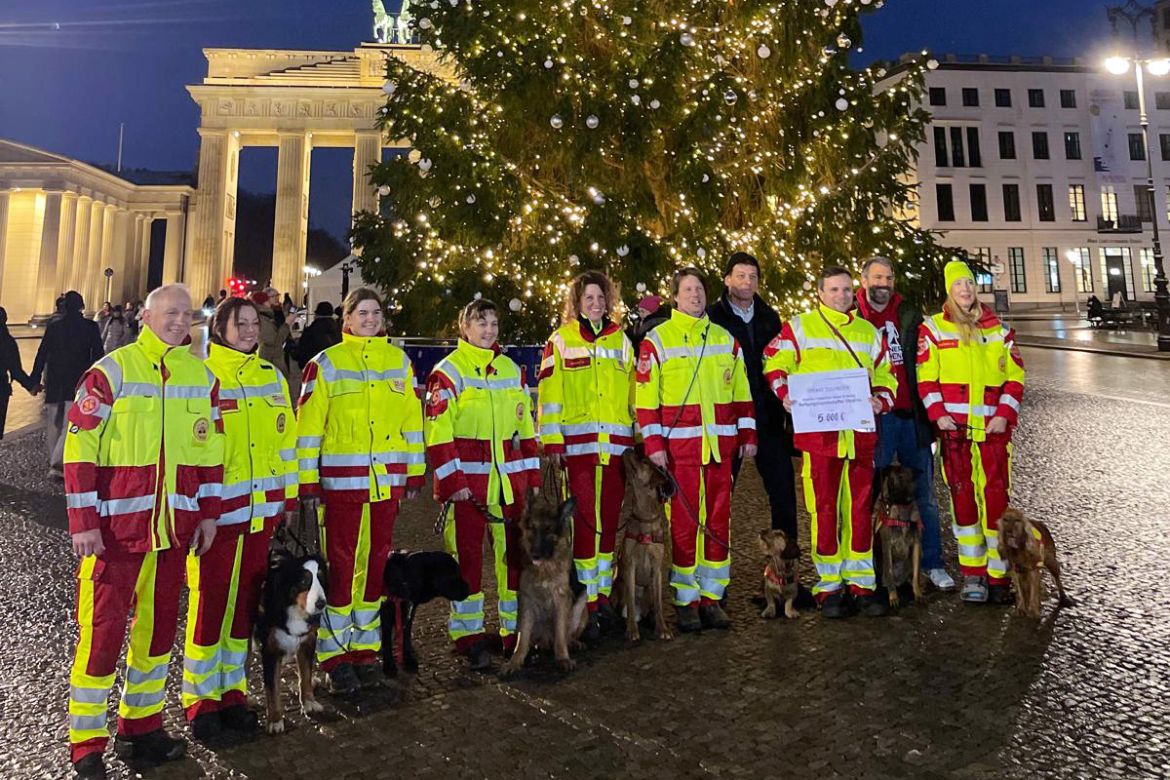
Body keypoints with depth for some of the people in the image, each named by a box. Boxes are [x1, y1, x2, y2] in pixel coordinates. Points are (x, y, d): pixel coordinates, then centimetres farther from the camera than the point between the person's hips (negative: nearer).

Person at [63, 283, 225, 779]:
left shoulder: (202, 377, 7)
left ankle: (142, 727, 30)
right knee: (102, 629, 2)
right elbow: (80, 450, -8)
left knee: (158, 624, 14)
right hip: (117, 525, -4)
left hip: (175, 526, 5)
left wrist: (208, 513, 9)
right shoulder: (110, 373, -6)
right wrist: (83, 522, -12)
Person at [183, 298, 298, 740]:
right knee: (209, 601, 3)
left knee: (245, 601, 12)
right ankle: (200, 699, 20)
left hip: (262, 508, 5)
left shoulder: (271, 377, 10)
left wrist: (288, 496, 11)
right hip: (216, 509, -4)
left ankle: (232, 691, 27)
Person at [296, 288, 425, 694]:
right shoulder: (326, 364, 0)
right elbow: (308, 427, -3)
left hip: (387, 479, 4)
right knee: (340, 564, 0)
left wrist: (415, 473, 9)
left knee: (376, 562, 11)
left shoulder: (399, 361, 9)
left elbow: (412, 419, 11)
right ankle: (334, 654, 14)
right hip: (341, 479, -3)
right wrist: (307, 483, -7)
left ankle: (366, 648, 25)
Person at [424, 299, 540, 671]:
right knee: (465, 557, 2)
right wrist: (452, 481, -15)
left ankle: (516, 630, 23)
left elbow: (526, 427, 16)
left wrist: (533, 475, 12)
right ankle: (469, 636, 16)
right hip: (466, 481, -5)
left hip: (510, 480, 5)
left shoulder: (511, 369, 13)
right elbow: (438, 432, -9)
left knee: (516, 553, 9)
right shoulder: (448, 371, -3)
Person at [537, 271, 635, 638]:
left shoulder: (620, 340, 14)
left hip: (617, 444, 4)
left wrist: (641, 438, 11)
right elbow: (549, 394, -1)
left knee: (609, 521, 9)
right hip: (578, 443, -3)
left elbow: (634, 391, 16)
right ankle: (585, 602, 7)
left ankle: (602, 596, 21)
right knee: (584, 521, -3)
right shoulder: (561, 340, 4)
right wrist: (552, 442, -8)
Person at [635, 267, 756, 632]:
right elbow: (646, 396, -3)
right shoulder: (656, 340, 2)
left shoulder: (725, 338, 15)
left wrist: (747, 434, 10)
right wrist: (653, 443, -9)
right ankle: (686, 602, 11)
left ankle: (712, 597, 19)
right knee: (683, 522, 0)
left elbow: (742, 391, 16)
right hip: (679, 444, -4)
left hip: (720, 443, 4)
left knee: (719, 520, 7)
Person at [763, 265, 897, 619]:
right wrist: (785, 394, -16)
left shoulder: (869, 332, 18)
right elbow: (775, 365, 2)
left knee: (861, 507, 7)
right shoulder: (799, 327, 6)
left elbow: (886, 377, 20)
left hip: (860, 433, 4)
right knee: (824, 509, 1)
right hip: (818, 431, -4)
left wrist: (881, 399, -1)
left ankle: (861, 583, 18)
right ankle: (828, 586, 12)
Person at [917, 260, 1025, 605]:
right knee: (962, 495, 2)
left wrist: (1005, 415, -3)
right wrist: (938, 414, -10)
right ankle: (972, 574, 11)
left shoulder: (998, 328, 12)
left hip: (993, 425, 1)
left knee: (997, 496, -1)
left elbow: (1015, 376, 10)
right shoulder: (933, 328, 6)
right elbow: (925, 378, 1)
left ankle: (998, 576, 7)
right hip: (953, 425, -1)